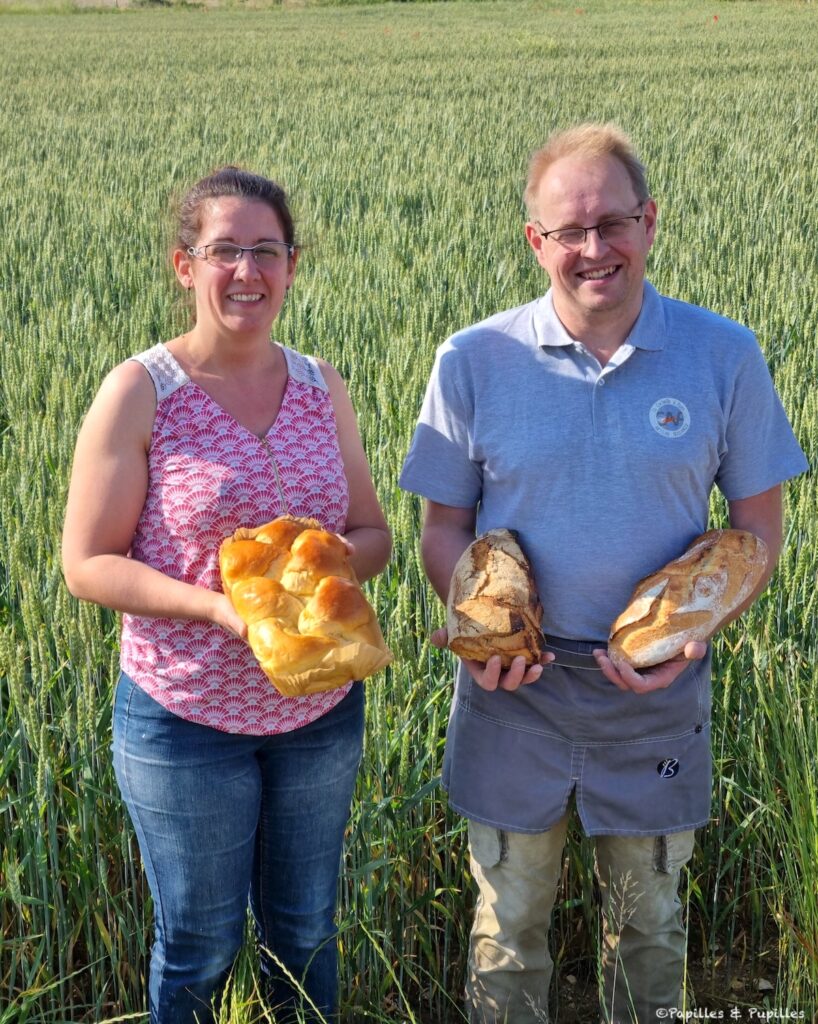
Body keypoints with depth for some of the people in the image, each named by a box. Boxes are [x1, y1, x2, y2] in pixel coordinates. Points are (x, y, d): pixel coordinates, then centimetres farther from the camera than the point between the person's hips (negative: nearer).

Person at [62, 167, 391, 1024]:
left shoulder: (320, 387, 0)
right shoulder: (139, 391, -13)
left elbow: (373, 533, 6)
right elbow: (87, 563, -13)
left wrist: (330, 562, -17)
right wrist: (216, 607, -27)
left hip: (321, 708, 4)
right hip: (186, 718, -4)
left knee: (307, 929, 21)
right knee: (200, 945, 14)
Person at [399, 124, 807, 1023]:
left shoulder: (724, 357, -7)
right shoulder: (473, 362, -6)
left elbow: (758, 525, 0)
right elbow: (444, 525, 1)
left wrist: (697, 626, -17)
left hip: (657, 690, 0)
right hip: (515, 683, 0)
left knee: (648, 919, 19)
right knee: (508, 922, 15)